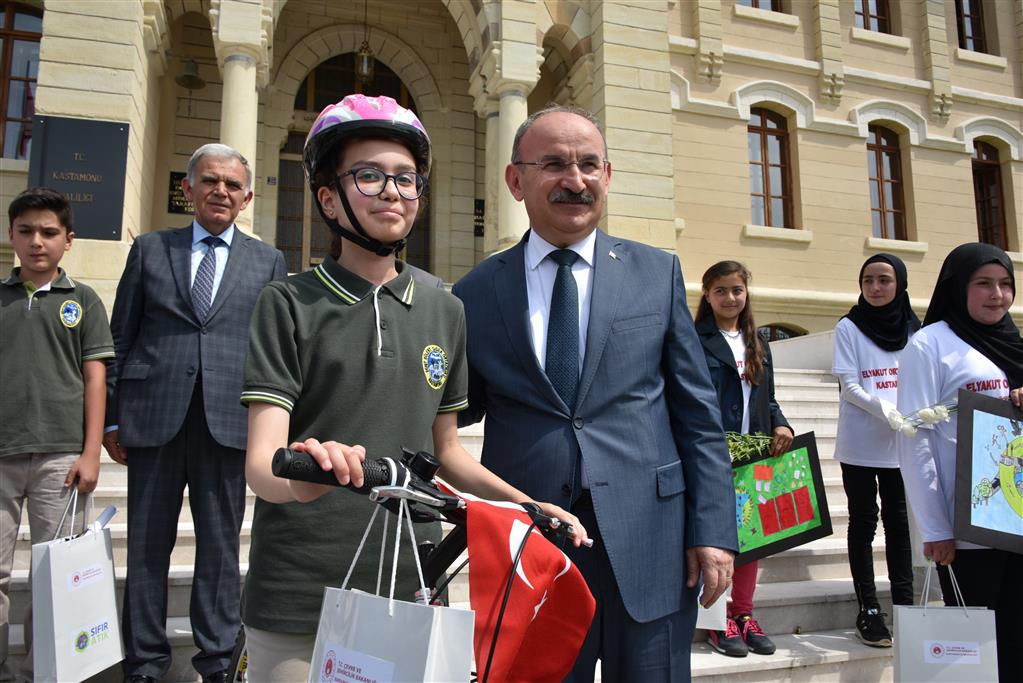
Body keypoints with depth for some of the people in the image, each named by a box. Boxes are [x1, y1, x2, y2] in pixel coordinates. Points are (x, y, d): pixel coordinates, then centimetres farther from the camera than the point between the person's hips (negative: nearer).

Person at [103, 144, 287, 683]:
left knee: (220, 544, 8)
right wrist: (111, 417, 4)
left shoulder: (268, 261, 10)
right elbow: (120, 338, 9)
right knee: (147, 543, 9)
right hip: (154, 417, 1)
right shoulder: (149, 249, 11)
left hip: (229, 420, 0)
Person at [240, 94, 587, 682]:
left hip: (411, 597, 3)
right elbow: (260, 461, -13)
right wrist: (298, 476, -35)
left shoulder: (445, 312, 7)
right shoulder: (289, 305, -4)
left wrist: (529, 505, 3)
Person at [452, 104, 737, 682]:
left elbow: (698, 412, 4)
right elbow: (460, 408, 9)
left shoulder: (657, 273, 4)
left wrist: (713, 529, -2)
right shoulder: (477, 293, 3)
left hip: (646, 541, 1)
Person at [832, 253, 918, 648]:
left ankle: (904, 605, 17)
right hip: (860, 444, -3)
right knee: (864, 523, 4)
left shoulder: (914, 329, 8)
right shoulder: (849, 328, -1)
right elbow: (849, 386, -7)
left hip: (901, 444, 3)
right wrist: (885, 408, -23)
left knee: (898, 523, 9)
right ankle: (868, 611, 10)